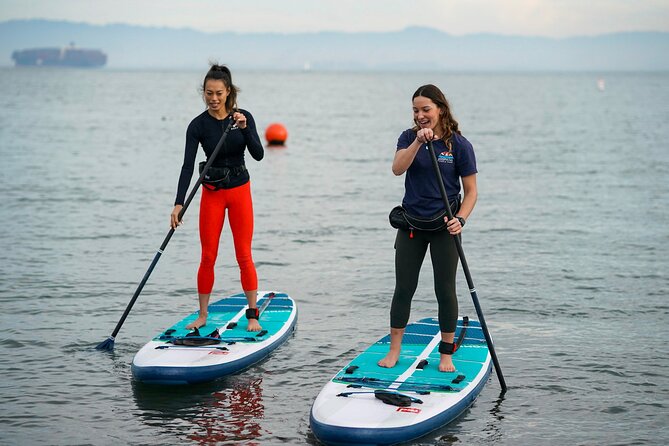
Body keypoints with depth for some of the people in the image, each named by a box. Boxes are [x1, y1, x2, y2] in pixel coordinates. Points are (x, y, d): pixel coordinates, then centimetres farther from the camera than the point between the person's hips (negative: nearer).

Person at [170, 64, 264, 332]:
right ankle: (202, 315, 13)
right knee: (208, 257, 2)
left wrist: (244, 128, -27)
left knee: (244, 255, 0)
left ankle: (253, 315, 8)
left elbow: (258, 155, -12)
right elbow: (188, 166, -15)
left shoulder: (244, 117, -4)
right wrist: (178, 204, -24)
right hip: (212, 193, 0)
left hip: (240, 191, 0)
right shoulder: (198, 125, -8)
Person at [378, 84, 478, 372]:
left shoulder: (459, 144, -6)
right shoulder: (408, 138, 1)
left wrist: (460, 219, -20)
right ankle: (394, 351, 15)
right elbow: (397, 169, -18)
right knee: (404, 288, 6)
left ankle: (446, 354, 14)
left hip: (444, 226, -2)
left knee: (445, 290, 2)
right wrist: (418, 142, -29)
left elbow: (470, 191, -4)